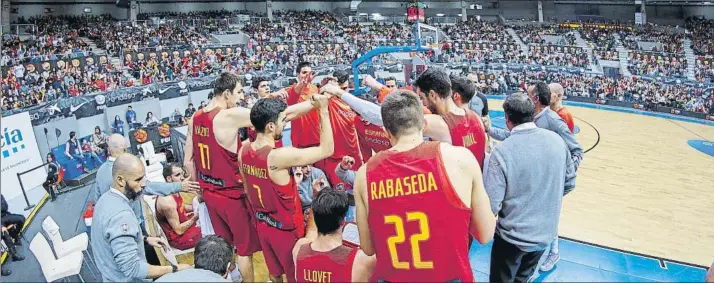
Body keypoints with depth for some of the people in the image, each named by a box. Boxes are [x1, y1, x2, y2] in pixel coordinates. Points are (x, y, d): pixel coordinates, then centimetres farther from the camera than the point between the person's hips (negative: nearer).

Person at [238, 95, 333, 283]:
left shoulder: (244, 151, -7)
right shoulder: (279, 156, -30)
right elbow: (327, 150, -26)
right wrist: (323, 111, -21)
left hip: (263, 225, 7)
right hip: (287, 229, -6)